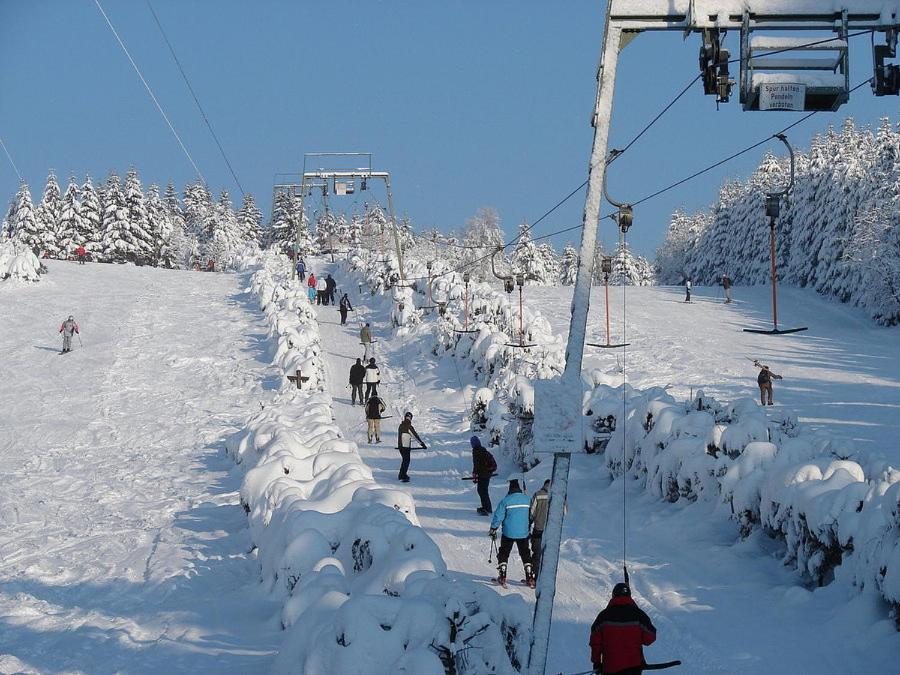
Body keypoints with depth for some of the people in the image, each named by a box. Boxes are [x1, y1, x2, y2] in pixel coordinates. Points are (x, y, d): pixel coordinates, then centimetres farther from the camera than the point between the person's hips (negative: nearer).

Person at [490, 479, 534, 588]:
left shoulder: (505, 500, -11)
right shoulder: (527, 499, 0)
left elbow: (498, 517, -9)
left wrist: (493, 530, 4)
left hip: (508, 533, -2)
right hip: (523, 533, 3)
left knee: (503, 554, 12)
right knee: (525, 554, 14)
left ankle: (502, 577, 5)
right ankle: (530, 578, 9)